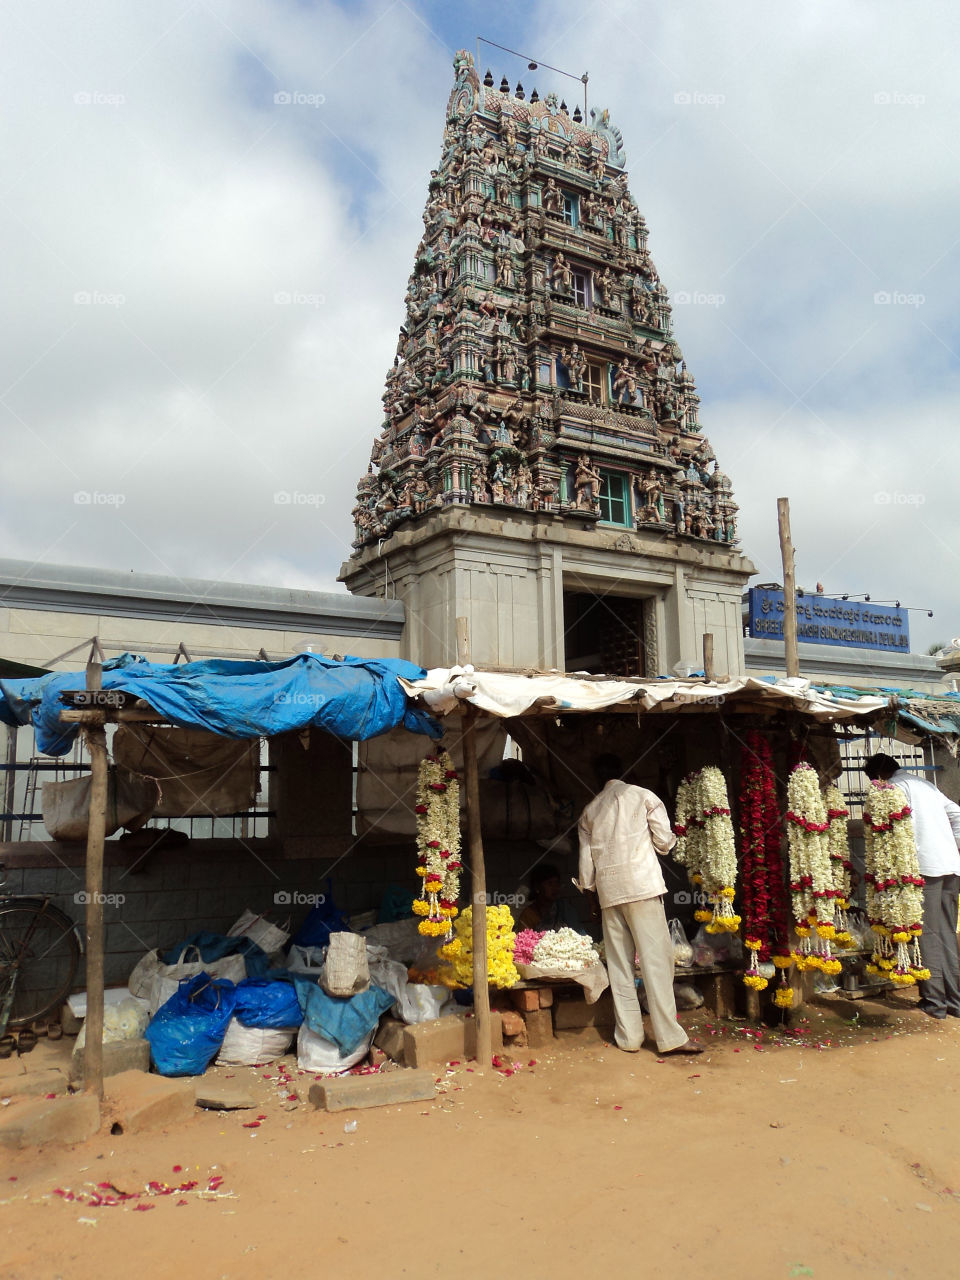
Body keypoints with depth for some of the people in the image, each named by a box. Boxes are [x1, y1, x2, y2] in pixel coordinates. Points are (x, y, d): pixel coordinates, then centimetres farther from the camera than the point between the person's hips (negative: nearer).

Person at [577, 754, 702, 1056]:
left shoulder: (590, 810, 14)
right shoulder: (643, 796, 5)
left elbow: (586, 860, 14)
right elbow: (664, 841, 2)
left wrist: (586, 886, 28)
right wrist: (667, 841, 24)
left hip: (608, 890, 4)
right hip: (643, 883, -3)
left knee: (619, 963, 7)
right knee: (656, 958, -4)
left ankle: (629, 1036, 9)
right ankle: (670, 1036, -6)